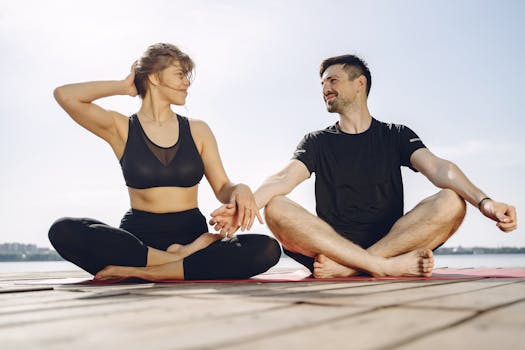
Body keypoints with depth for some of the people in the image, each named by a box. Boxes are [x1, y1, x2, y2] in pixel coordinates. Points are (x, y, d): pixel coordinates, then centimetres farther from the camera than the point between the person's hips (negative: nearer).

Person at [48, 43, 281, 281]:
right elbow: (64, 95, -8)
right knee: (63, 231, -29)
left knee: (267, 249, -26)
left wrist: (240, 190, -15)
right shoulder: (121, 129, 6)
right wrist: (124, 86, 3)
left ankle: (141, 272, -25)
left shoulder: (197, 131, 12)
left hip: (192, 239, 2)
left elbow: (222, 189, 9)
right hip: (138, 238, -1)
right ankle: (175, 260, -22)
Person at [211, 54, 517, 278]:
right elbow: (284, 179, -4)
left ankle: (349, 268, -27)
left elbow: (438, 168, -4)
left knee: (451, 203, -24)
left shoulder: (396, 136, 14)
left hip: (392, 240, 0)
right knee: (276, 208, -25)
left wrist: (483, 201, -25)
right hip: (330, 247, 0)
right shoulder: (317, 142, 14)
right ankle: (387, 266, -29)